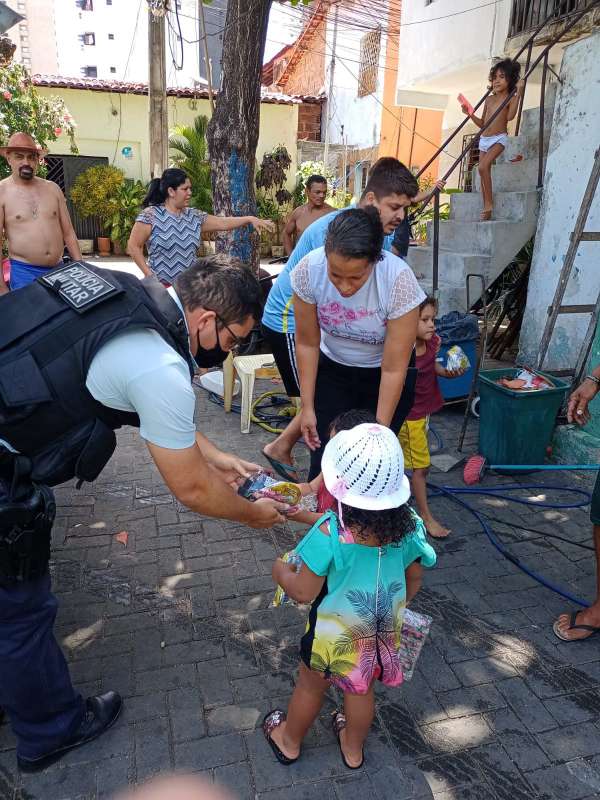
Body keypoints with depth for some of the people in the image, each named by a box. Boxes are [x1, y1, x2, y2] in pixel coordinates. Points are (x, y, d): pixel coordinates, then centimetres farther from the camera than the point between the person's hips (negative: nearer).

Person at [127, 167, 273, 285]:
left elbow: (222, 223, 8)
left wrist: (250, 219, -2)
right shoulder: (150, 215, -7)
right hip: (160, 286, -5)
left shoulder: (194, 216, 9)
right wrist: (149, 275, -12)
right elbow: (133, 247, -7)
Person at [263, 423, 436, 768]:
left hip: (335, 634, -3)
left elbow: (304, 592, -23)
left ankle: (289, 741, 52)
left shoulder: (329, 534, -34)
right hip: (382, 632, 4)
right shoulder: (409, 526, -19)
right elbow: (414, 578, -2)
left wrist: (281, 571, -3)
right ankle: (353, 748, 54)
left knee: (311, 687, 24)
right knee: (362, 689, 29)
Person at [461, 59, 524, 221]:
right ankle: (486, 207, 6)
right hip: (484, 139, 7)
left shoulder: (510, 98, -3)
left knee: (483, 167, -25)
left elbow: (510, 116, -24)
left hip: (499, 139, -7)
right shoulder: (489, 100, 14)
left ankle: (489, 204, -19)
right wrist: (470, 113, 7)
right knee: (483, 171, 2)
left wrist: (518, 93, -27)